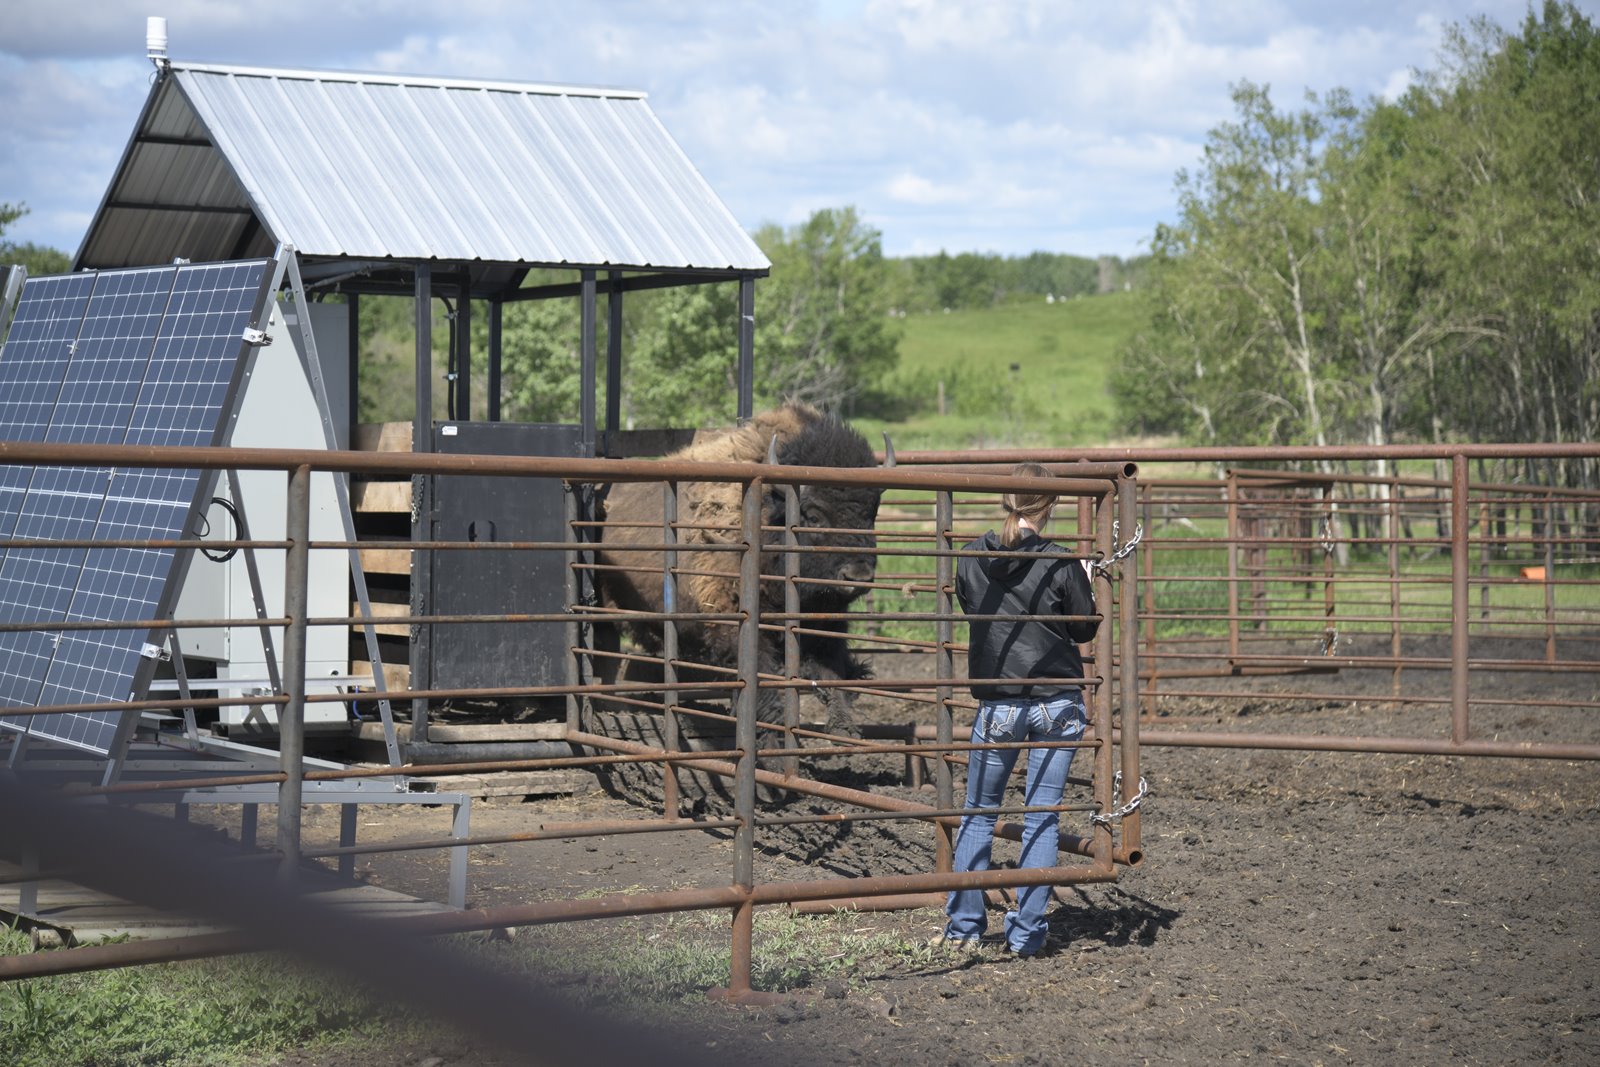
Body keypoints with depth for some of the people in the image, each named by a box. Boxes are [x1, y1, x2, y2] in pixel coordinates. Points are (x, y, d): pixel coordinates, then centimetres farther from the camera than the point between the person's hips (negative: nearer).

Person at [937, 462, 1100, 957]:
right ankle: (1027, 933, 6)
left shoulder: (972, 559, -3)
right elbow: (1085, 628, 0)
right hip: (1058, 702, -1)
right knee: (1042, 816, 6)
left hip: (997, 706, 2)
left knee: (978, 812, 15)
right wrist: (1086, 583, 15)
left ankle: (964, 925, 14)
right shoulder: (1061, 566, -12)